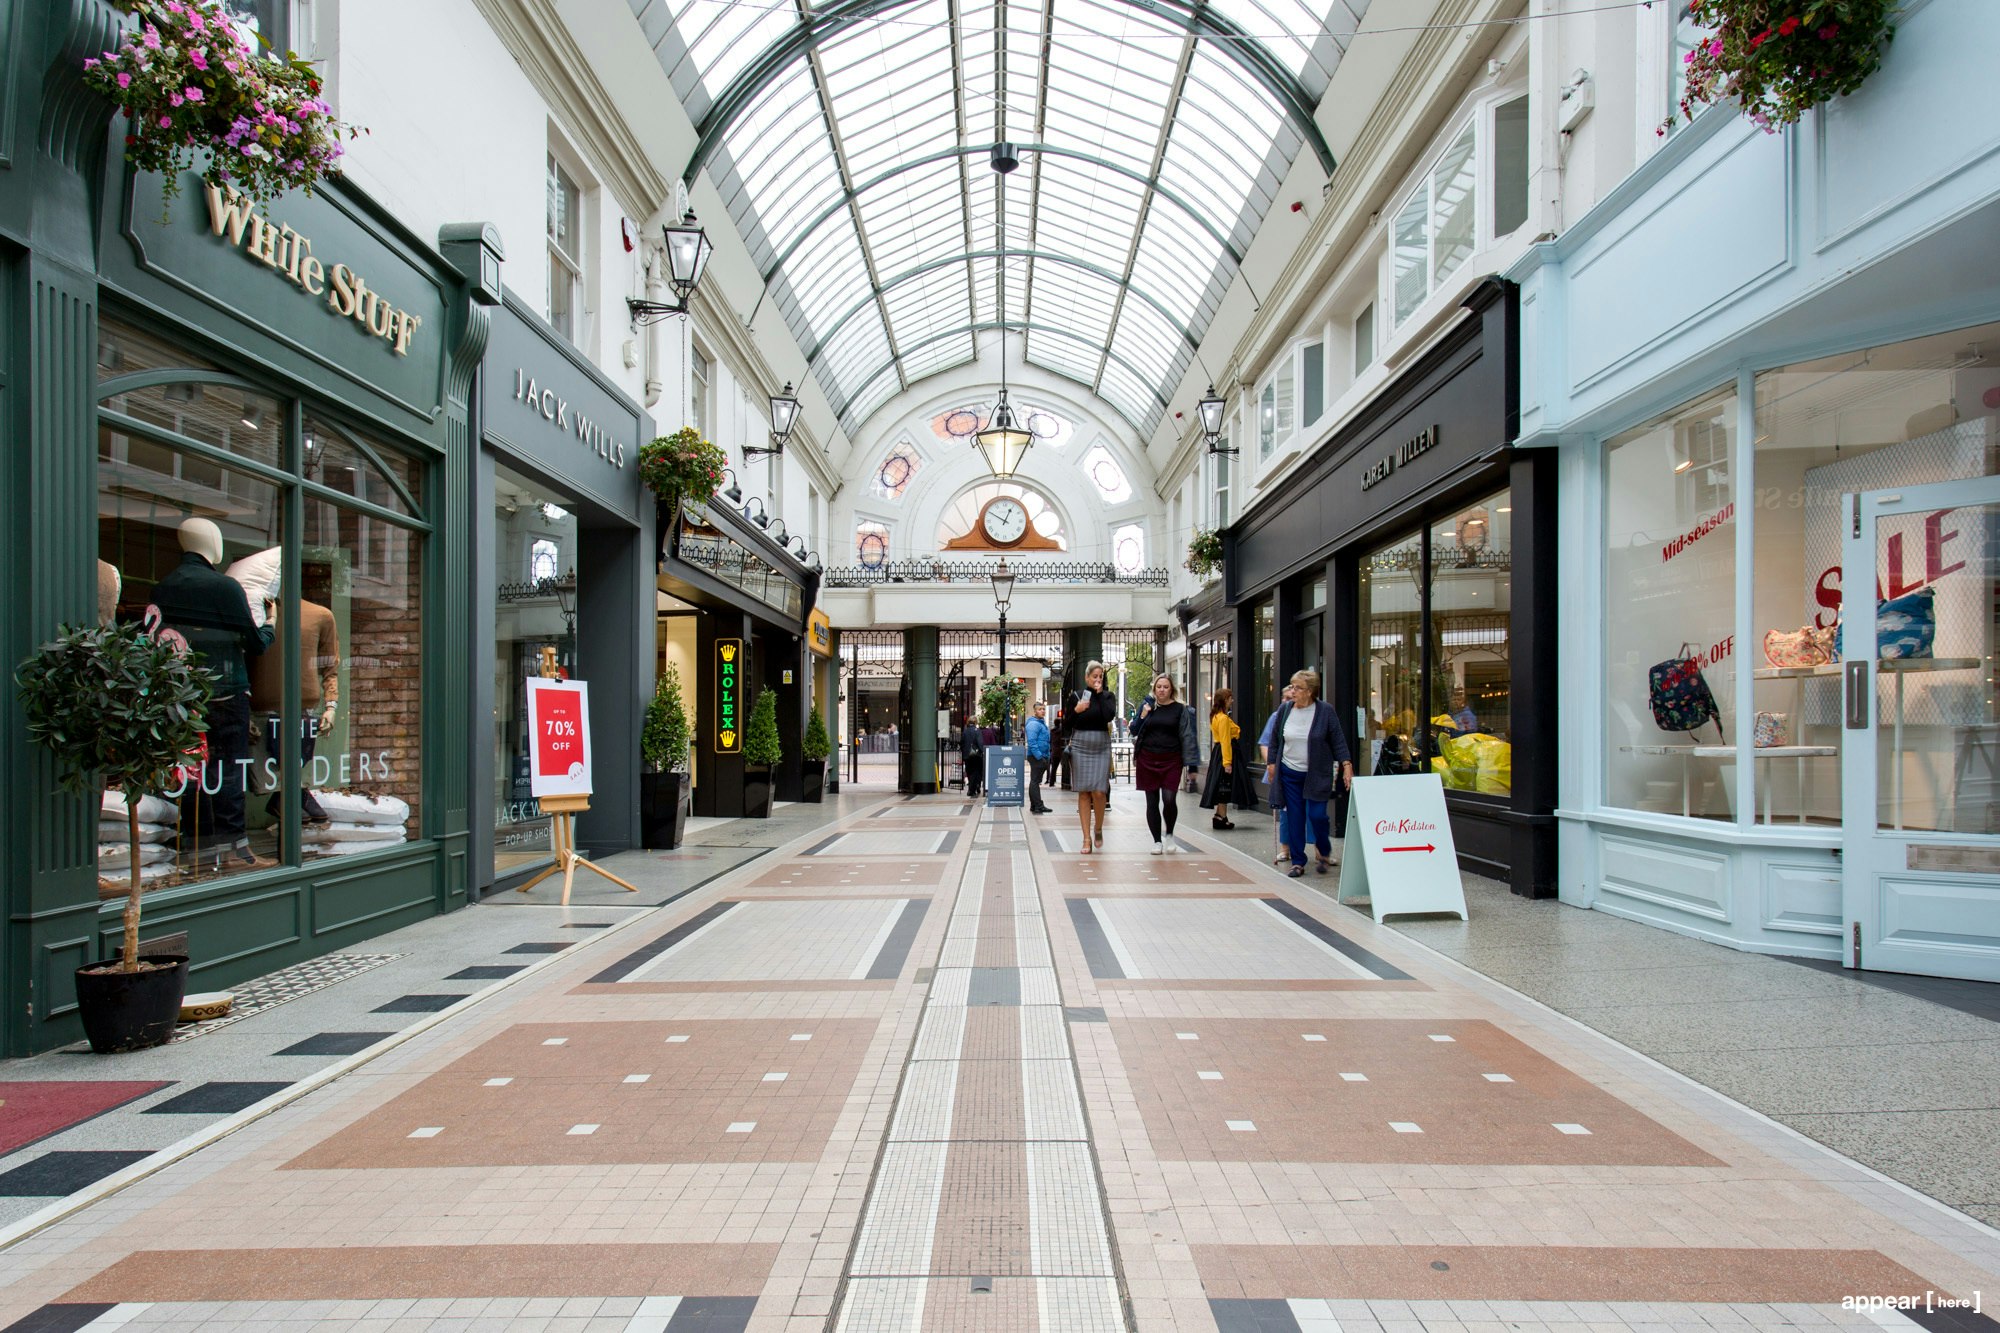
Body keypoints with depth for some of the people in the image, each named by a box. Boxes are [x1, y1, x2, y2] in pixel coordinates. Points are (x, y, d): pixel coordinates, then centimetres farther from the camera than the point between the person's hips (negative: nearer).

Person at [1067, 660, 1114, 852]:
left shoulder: (1108, 696, 6)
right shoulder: (1077, 696, 7)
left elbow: (1109, 715, -14)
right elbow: (1068, 725, 7)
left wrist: (1100, 693, -8)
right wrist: (1076, 711, -11)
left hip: (1101, 748, -1)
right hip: (1080, 746, 1)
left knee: (1099, 791, -11)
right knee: (1083, 792, 1)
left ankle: (1098, 829, 15)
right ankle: (1087, 838, 6)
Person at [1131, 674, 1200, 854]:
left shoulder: (1179, 709, 3)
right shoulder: (1146, 706, 8)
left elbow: (1187, 736, 0)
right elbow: (1134, 731, 10)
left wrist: (1191, 764, -6)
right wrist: (1142, 716, -7)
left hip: (1171, 760, -2)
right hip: (1148, 761, 2)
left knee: (1169, 800, -12)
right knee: (1152, 802, 3)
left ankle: (1169, 834, 14)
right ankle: (1157, 841, 15)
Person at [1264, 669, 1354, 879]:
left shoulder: (1325, 711, -6)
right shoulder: (1284, 710, 2)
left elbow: (1338, 741, -4)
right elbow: (1275, 739, 11)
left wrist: (1346, 764, -12)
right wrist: (1271, 763, 8)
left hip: (1317, 775, -3)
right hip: (1289, 773, 3)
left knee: (1317, 814, -8)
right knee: (1294, 818, 3)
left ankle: (1325, 853, 20)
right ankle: (1298, 862, 13)